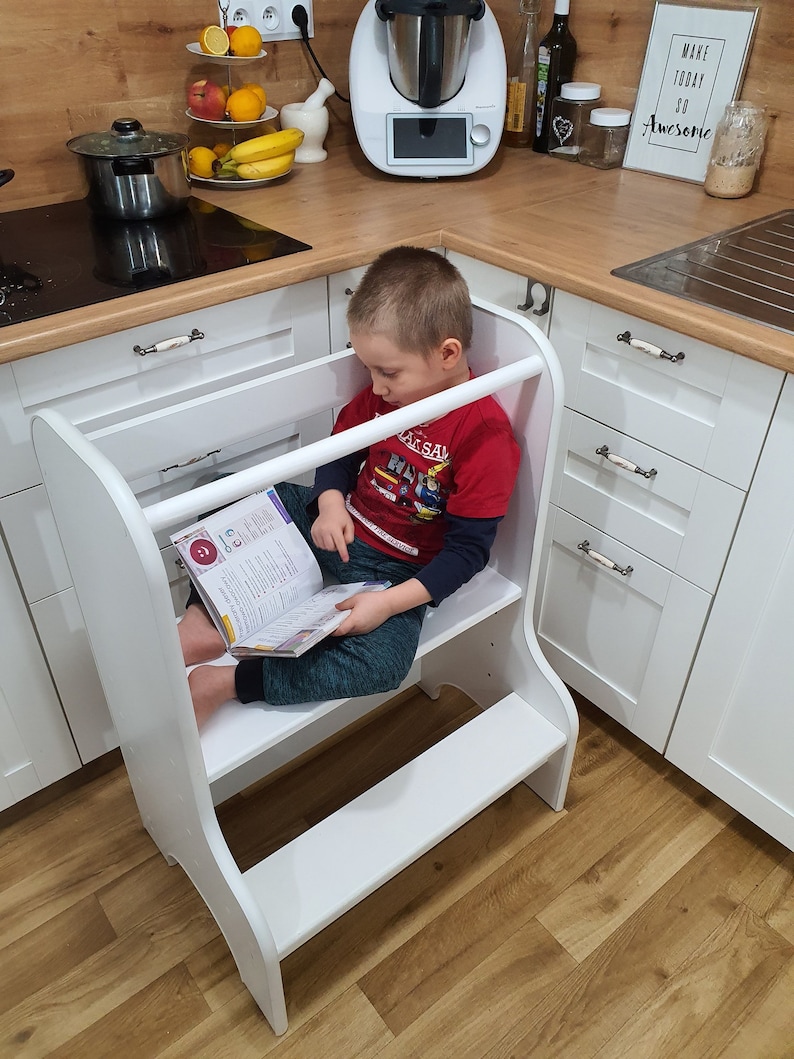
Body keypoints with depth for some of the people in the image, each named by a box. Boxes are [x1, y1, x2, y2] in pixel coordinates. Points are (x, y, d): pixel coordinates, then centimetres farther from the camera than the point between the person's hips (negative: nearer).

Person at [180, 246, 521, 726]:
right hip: (339, 530, 7)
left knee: (381, 664, -34)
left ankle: (225, 682, -25)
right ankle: (205, 621, -11)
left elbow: (469, 548, -20)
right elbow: (340, 448, 12)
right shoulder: (383, 393, -4)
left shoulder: (484, 430, -22)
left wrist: (391, 602, -28)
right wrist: (330, 502, -10)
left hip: (397, 571, -6)